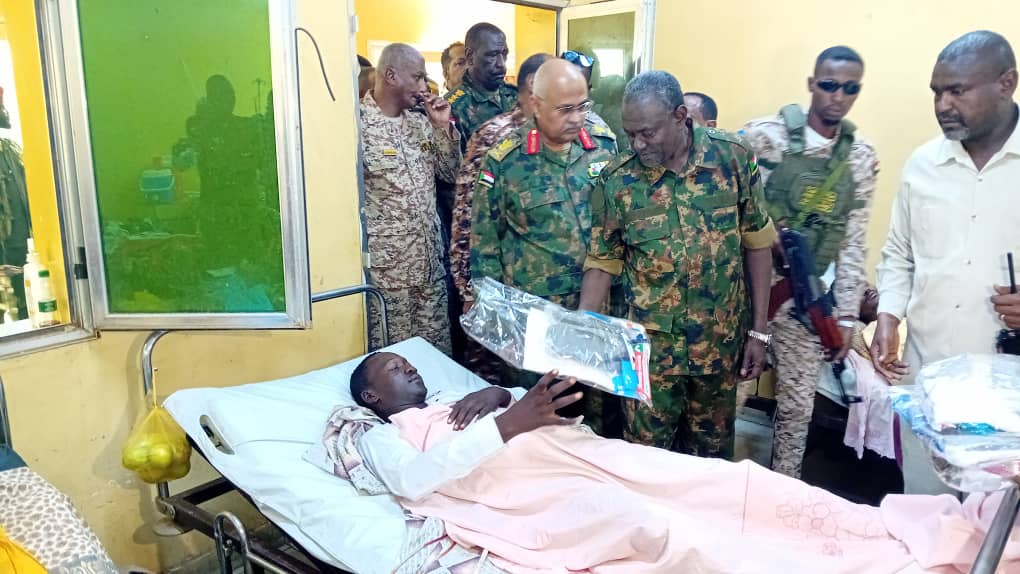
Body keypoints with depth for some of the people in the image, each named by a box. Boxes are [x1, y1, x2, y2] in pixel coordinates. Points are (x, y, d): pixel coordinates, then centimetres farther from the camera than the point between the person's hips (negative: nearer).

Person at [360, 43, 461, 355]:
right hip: (386, 269, -6)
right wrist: (360, 265, -12)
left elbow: (450, 174, 13)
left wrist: (443, 126, -1)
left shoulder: (420, 122, 9)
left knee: (439, 353, 14)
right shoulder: (357, 125, -13)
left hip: (430, 263, 6)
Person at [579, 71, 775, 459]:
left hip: (721, 340, 1)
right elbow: (602, 262, -2)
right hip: (651, 345, -1)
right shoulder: (616, 180, -10)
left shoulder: (734, 157, -7)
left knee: (714, 452, 19)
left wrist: (759, 331, 1)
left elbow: (757, 244, 0)